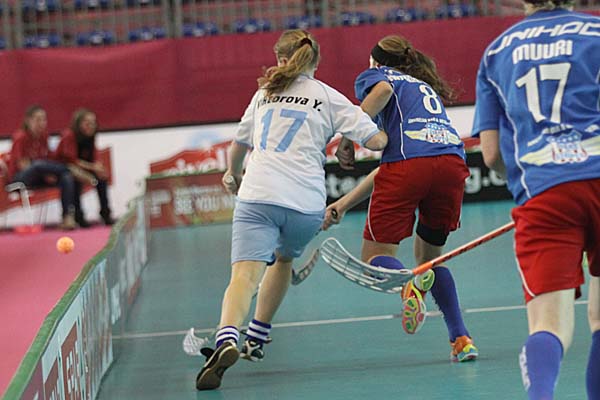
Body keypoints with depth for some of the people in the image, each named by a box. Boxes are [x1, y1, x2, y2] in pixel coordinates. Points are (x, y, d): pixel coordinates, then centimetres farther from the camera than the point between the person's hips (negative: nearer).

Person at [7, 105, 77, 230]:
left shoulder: (44, 136, 6)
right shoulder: (21, 138, -12)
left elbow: (47, 160, 7)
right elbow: (23, 165, -17)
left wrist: (49, 175, -14)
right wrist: (46, 176, -26)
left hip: (38, 178, 6)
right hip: (19, 179, -6)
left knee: (67, 177, -23)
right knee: (38, 164, -40)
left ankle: (68, 217, -29)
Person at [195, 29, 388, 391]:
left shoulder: (265, 93, 22)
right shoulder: (328, 98, 12)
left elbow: (239, 146, 38)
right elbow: (377, 140, 2)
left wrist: (233, 174, 58)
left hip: (257, 195, 0)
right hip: (306, 204, 0)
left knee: (245, 275, -14)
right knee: (283, 258, 29)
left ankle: (227, 340, -41)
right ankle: (257, 339, 30)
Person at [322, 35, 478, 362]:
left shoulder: (374, 76, 22)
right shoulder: (426, 87, 39)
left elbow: (383, 90, -7)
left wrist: (347, 137, -1)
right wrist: (343, 204, 34)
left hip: (410, 162, -5)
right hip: (453, 161, 5)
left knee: (376, 256, 7)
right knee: (429, 256, 24)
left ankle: (410, 283, -27)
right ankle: (461, 339, 8)